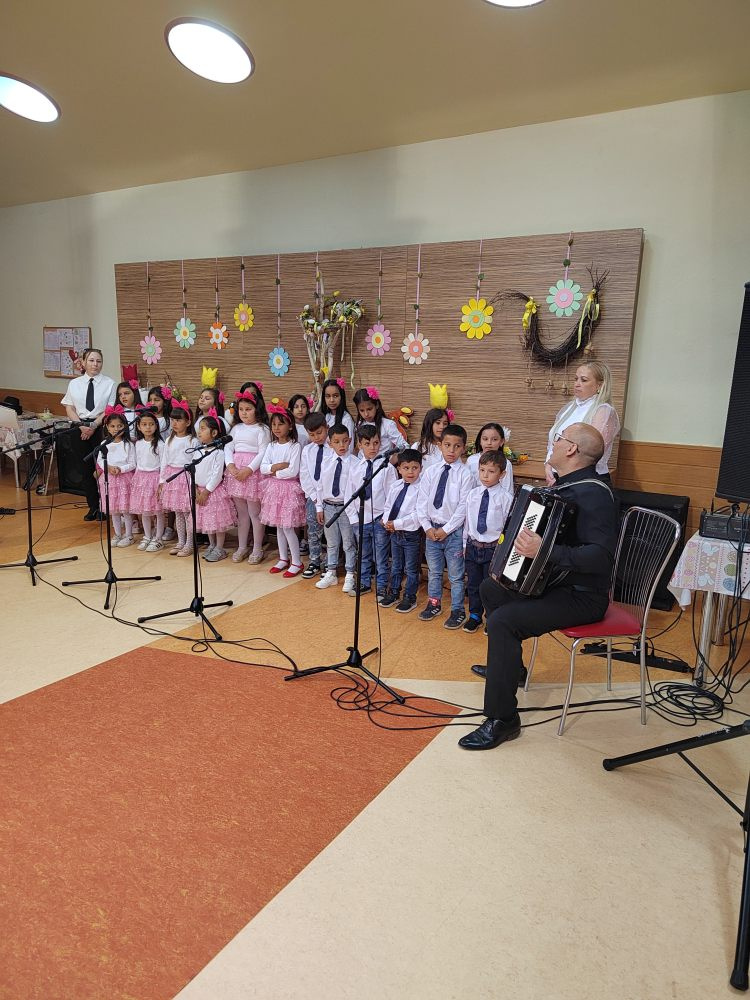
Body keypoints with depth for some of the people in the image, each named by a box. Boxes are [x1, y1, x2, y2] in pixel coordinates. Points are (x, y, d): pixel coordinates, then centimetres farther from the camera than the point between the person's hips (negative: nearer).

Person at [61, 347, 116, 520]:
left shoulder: (109, 383, 0)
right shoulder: (74, 383, 9)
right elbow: (69, 409, 6)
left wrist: (94, 426, -13)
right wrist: (82, 426, -10)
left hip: (101, 428, -3)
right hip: (79, 430, 3)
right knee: (85, 469, 6)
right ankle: (92, 507, 18)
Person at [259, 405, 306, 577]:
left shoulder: (295, 446, -11)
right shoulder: (271, 446, 7)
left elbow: (293, 471, -19)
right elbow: (263, 467, -1)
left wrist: (274, 472, -9)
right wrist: (278, 466, -17)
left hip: (289, 488, -6)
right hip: (274, 488, 6)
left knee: (287, 527, -5)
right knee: (278, 526, 13)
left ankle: (297, 562, 7)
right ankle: (283, 559, 25)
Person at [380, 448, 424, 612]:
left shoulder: (421, 488, -17)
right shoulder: (395, 486, 3)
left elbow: (418, 514, -22)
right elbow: (388, 506, 10)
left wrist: (397, 523, -21)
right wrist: (386, 521, -9)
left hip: (411, 534, -6)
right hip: (394, 533, 6)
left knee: (411, 569, 9)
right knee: (395, 566, 21)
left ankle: (410, 598, 24)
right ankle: (393, 594, 36)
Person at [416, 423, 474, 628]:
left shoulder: (465, 474, -10)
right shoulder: (430, 472, 1)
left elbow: (463, 506, -12)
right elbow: (422, 502, 3)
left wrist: (446, 529, -13)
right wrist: (428, 527, -5)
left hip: (454, 530, -4)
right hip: (431, 528, 4)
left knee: (456, 574, 7)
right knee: (433, 571, 18)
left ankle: (457, 610, 21)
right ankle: (434, 604, 35)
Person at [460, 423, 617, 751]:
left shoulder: (592, 494, -24)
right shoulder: (567, 484, 8)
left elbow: (601, 555, -35)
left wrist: (545, 551, -41)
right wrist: (528, 538, 13)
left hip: (582, 597, -11)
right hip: (557, 582, 11)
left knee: (502, 621, -28)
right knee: (490, 589, 22)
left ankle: (502, 720, -16)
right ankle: (510, 666, 38)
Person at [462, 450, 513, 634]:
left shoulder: (505, 498, -11)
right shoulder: (473, 494, 2)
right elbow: (467, 519, 8)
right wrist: (465, 543, 10)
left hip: (494, 548, -4)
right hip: (473, 546, 4)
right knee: (473, 584, 16)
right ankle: (474, 616, 34)